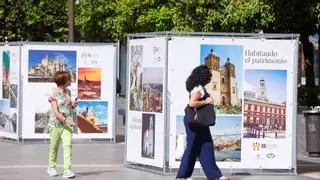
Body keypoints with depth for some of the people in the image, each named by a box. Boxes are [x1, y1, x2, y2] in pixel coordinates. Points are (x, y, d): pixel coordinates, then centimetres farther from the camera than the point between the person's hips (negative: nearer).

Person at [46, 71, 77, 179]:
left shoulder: (68, 92, 10)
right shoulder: (54, 94, -10)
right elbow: (56, 112, -17)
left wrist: (73, 105, 1)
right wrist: (66, 120, -28)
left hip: (67, 124, 4)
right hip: (56, 123, -4)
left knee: (68, 145, -12)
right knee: (54, 146, 9)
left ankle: (67, 170, -17)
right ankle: (51, 167, 28)